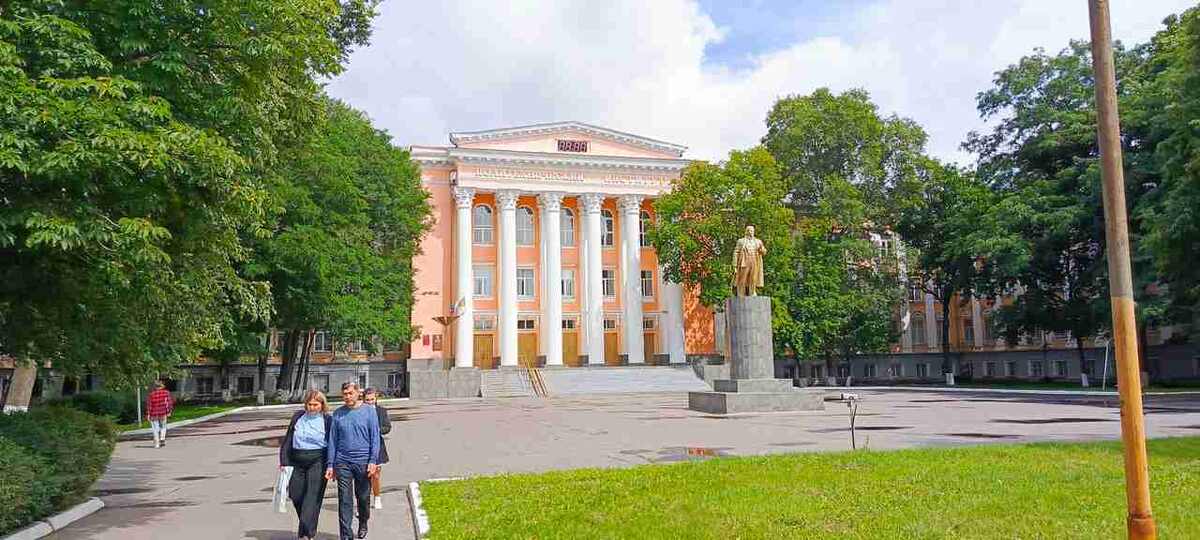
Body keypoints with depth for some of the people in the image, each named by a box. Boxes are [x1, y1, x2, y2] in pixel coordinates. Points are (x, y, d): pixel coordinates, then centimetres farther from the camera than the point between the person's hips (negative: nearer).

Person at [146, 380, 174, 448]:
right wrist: (169, 411, 1)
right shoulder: (166, 393, 1)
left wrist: (148, 414, -4)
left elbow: (149, 405, -4)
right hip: (163, 413, 0)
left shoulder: (151, 394, 0)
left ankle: (157, 443, 5)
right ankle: (162, 438, -3)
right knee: (163, 427, 18)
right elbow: (169, 402, -3)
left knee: (155, 429, 7)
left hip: (153, 414, 0)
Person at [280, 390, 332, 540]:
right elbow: (287, 440, 11)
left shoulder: (327, 420, -1)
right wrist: (284, 461, 5)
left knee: (312, 497, -9)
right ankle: (309, 527, 29)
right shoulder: (298, 417, 8)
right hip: (297, 462, 4)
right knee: (295, 495, 7)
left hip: (317, 462, -4)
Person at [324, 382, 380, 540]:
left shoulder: (369, 411, 0)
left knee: (363, 497, 12)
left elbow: (375, 437, -1)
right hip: (342, 462, 1)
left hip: (363, 462, -1)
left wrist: (373, 461, -9)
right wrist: (330, 465, 3)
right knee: (345, 501, -2)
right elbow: (332, 440, 8)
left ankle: (363, 524, 36)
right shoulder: (338, 413, 5)